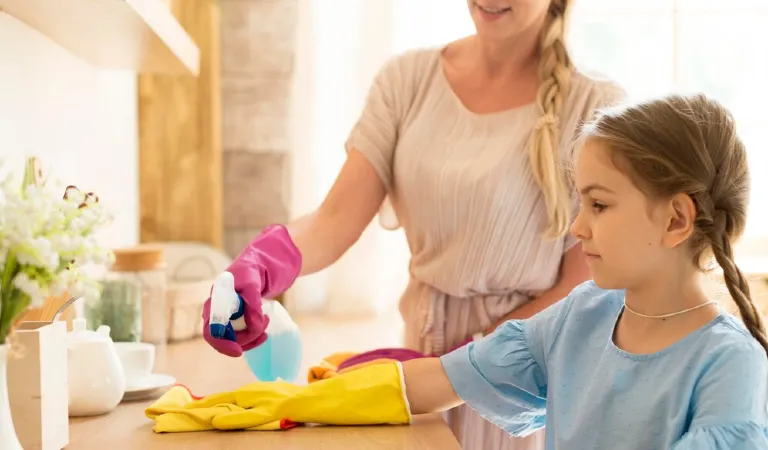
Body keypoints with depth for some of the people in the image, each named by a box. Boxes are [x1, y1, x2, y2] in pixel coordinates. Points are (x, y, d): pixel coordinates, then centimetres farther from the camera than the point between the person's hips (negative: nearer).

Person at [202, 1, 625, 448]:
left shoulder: (594, 107, -13)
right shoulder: (409, 79, -4)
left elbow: (583, 293, -13)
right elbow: (336, 220, -11)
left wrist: (452, 366, -18)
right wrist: (261, 261, -32)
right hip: (423, 342, 3)